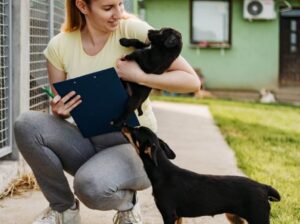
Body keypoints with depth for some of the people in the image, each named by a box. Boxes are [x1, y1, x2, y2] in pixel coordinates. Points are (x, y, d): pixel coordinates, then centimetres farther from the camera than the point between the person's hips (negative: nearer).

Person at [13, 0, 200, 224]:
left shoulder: (133, 30, -13)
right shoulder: (59, 46, -4)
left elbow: (192, 81, -13)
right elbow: (58, 110, 8)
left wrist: (141, 76, -26)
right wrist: (58, 111, -16)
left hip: (134, 143, -4)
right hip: (88, 141, 4)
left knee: (92, 185, -36)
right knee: (26, 124, -23)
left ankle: (127, 201, 3)